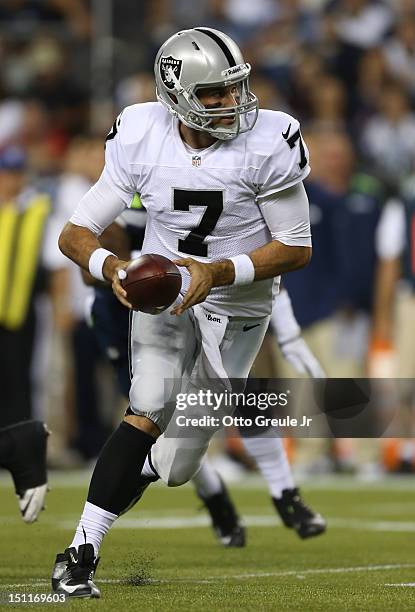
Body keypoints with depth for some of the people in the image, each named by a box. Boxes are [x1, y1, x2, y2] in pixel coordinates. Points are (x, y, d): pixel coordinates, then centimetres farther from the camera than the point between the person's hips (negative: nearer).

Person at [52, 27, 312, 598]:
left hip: (236, 310, 0)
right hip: (161, 294, 0)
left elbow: (297, 248, -14)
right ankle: (80, 552, -20)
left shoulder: (266, 144, -21)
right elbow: (76, 233, -9)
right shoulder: (142, 139, -14)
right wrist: (111, 267, -31)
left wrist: (219, 273, -28)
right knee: (149, 412, -26)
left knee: (173, 468, 1)